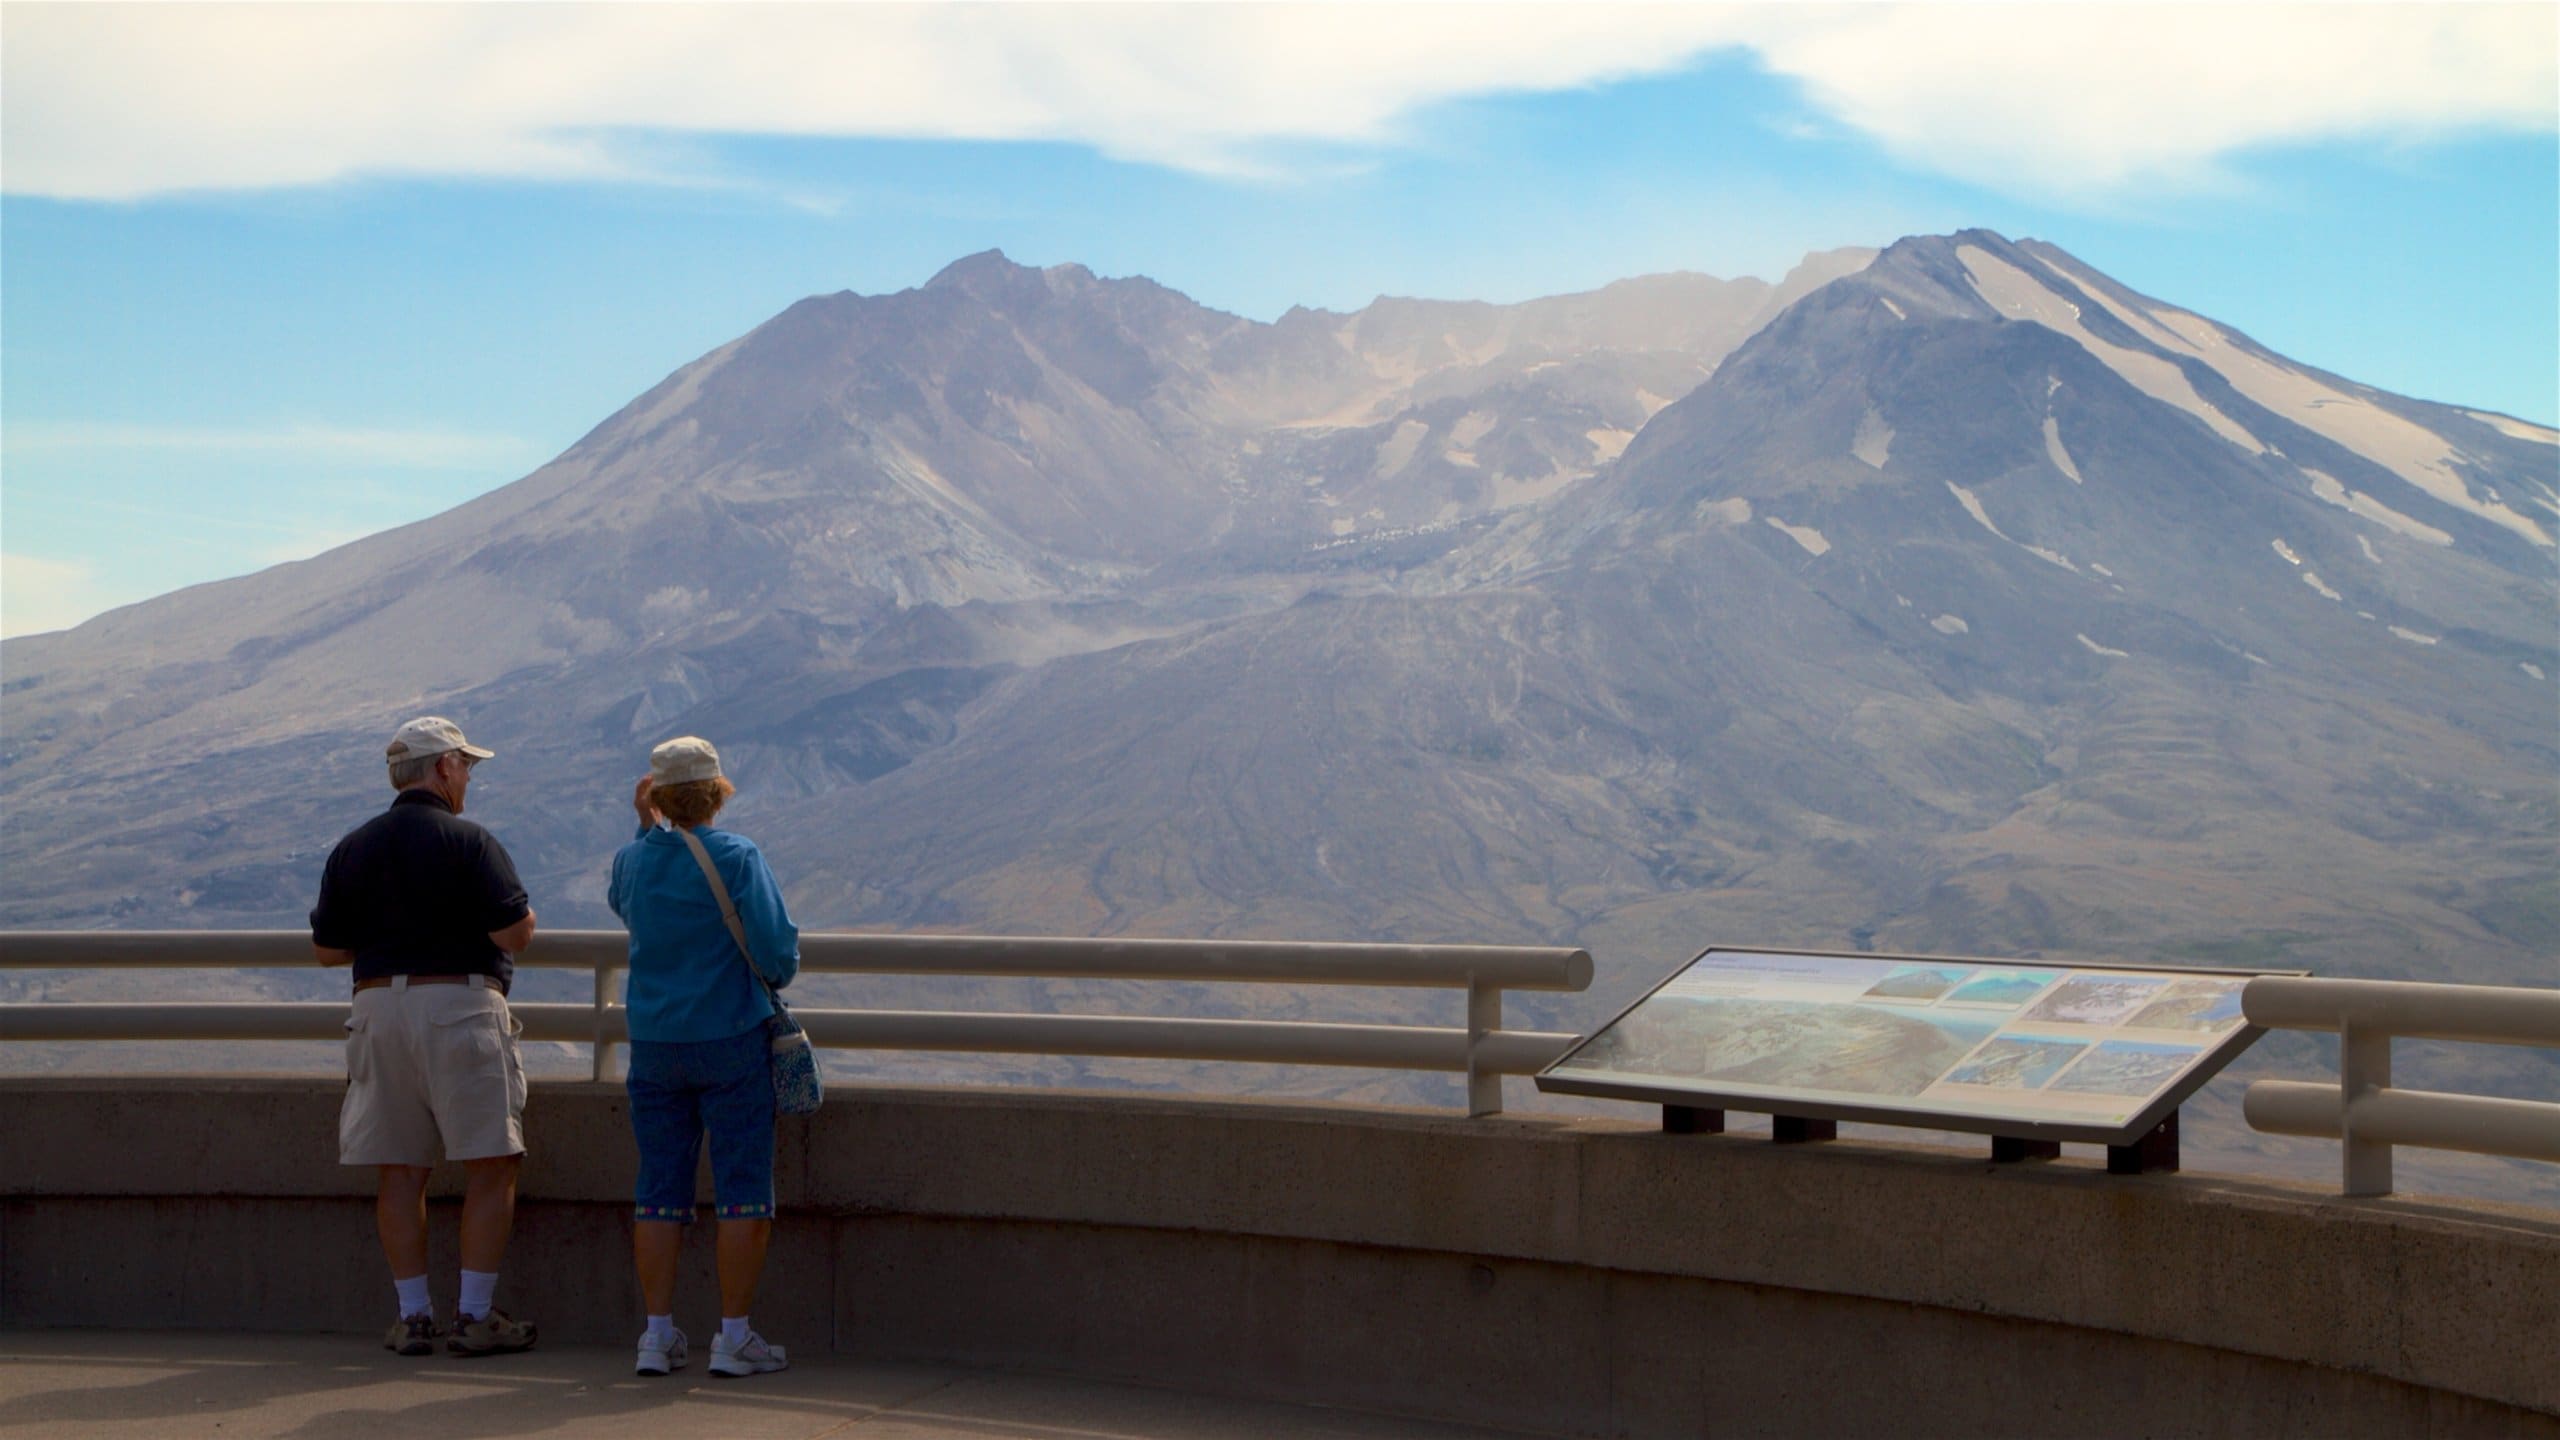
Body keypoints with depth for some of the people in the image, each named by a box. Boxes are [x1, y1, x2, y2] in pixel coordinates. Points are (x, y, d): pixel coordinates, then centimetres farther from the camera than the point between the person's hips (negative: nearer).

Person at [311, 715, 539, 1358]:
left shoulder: (352, 848, 9)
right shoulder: (469, 842, -7)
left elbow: (327, 948, 12)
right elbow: (514, 932, -13)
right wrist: (524, 916, 9)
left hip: (378, 1009, 5)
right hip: (459, 1007, -5)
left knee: (399, 1171, 9)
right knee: (490, 1165, 1)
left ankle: (413, 1315, 9)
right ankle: (475, 1316, -1)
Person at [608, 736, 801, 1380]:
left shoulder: (632, 860, 2)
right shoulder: (737, 857, -11)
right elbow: (777, 952, -14)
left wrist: (645, 828, 20)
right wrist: (778, 973, 8)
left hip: (653, 1045, 4)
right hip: (732, 1041, -4)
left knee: (659, 1189, 9)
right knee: (744, 1191, 1)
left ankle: (659, 1334, 10)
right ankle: (734, 1337, 1)